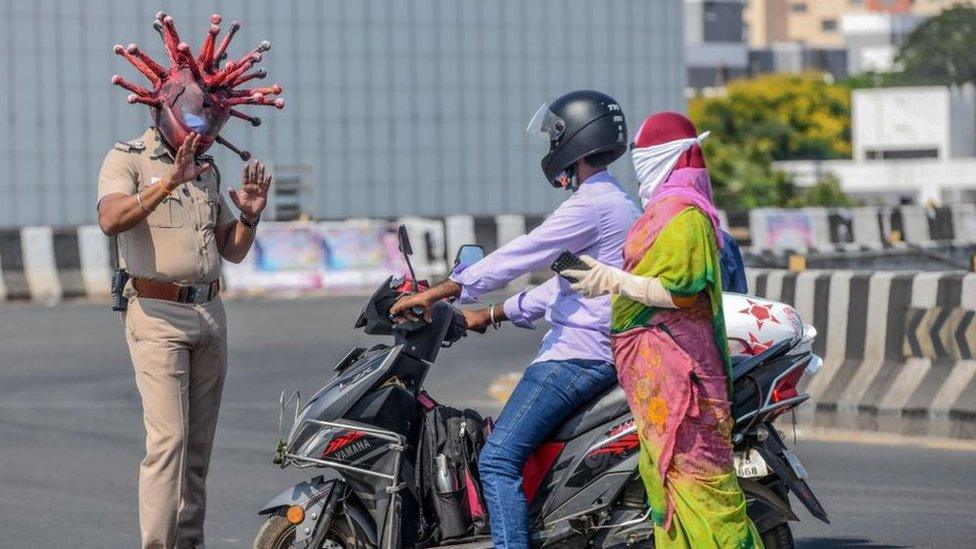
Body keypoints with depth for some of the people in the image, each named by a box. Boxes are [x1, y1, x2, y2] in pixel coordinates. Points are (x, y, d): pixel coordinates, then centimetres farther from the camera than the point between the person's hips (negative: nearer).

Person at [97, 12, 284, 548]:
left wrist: (249, 217, 0)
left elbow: (232, 251, 20)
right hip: (156, 313, -7)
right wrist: (166, 185, -33)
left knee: (199, 444, 7)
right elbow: (112, 220, -22)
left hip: (209, 313, 7)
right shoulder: (128, 160, -3)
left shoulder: (208, 172, 17)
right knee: (168, 438, -16)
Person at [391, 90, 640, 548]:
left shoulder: (590, 206, -15)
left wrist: (434, 293, -12)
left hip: (578, 353, -11)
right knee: (506, 437, 21)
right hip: (602, 353, 11)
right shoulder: (615, 203, 19)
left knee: (498, 458, -17)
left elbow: (517, 257, -17)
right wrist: (491, 316, 25)